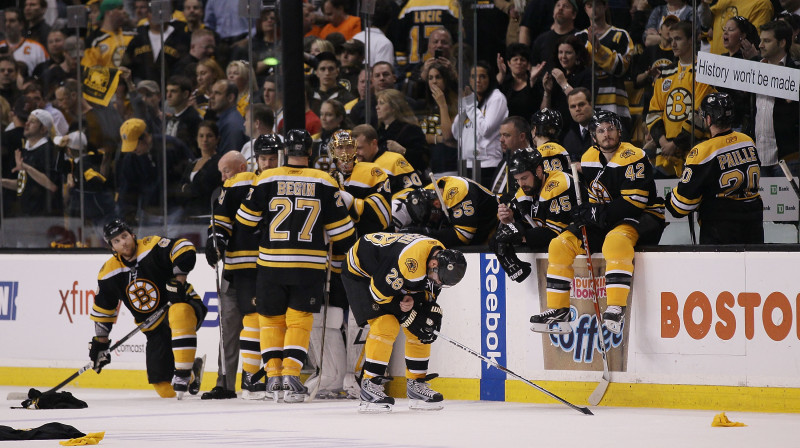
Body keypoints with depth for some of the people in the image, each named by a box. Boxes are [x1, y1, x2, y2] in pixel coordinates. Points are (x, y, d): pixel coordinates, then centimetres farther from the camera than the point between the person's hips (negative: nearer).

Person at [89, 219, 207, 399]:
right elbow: (103, 310, 9)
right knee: (166, 390, -3)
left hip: (185, 305, -5)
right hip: (155, 328, 5)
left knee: (179, 313, -45)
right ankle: (193, 370, 30)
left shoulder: (152, 246, -14)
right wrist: (100, 342, 8)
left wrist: (178, 280, -28)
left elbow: (184, 249, -24)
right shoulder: (109, 273, 0)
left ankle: (183, 372, -38)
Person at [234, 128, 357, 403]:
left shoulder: (267, 180, -2)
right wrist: (340, 250, 23)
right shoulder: (323, 183, -1)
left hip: (272, 263, 0)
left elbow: (246, 221, 6)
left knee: (271, 318, 11)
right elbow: (341, 228, 3)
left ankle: (273, 376, 4)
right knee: (299, 319, 4)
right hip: (310, 265, 0)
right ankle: (291, 375, -10)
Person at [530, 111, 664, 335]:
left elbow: (635, 201, -22)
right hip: (603, 223, 8)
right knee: (560, 245, -6)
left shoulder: (633, 157, -15)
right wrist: (584, 210, -5)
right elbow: (588, 199, 18)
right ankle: (558, 311, -4)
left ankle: (617, 308, -41)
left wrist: (600, 213, -25)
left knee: (616, 240, -40)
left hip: (642, 218, -8)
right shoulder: (588, 159, 8)